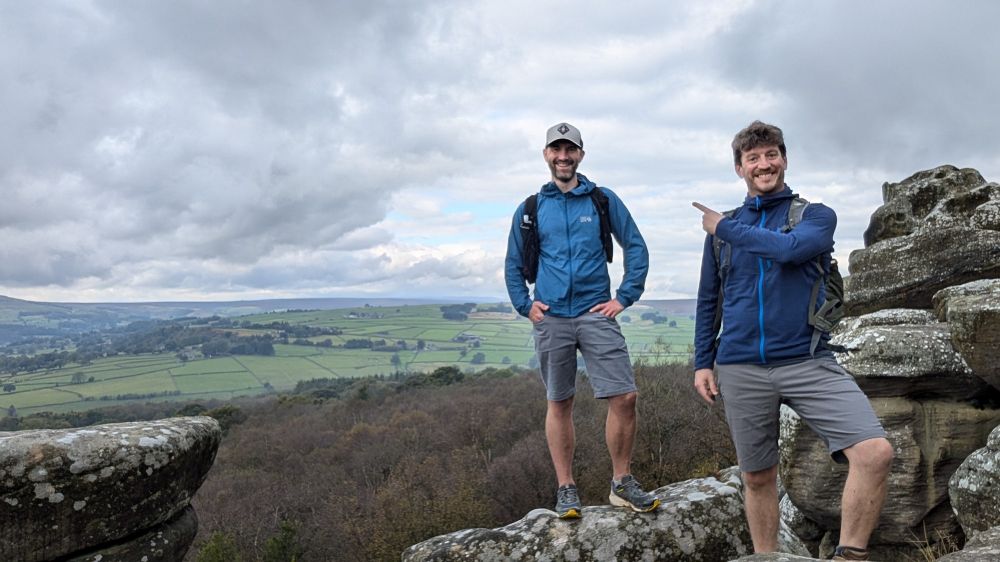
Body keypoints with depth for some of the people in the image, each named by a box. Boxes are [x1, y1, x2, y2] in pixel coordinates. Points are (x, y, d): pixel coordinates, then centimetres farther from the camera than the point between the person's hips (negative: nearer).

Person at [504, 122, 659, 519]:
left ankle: (622, 483, 11)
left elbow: (636, 248, 7)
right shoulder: (530, 209, 9)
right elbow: (513, 265, 16)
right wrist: (525, 305, 4)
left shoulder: (603, 200, 6)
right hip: (551, 319, 1)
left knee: (624, 398, -7)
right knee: (559, 404, 7)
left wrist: (625, 297, -1)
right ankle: (566, 490, 17)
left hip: (597, 315, -1)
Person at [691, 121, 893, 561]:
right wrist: (703, 363, 8)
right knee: (757, 477, 10)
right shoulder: (721, 226, 12)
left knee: (875, 452, -19)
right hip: (740, 368, 2)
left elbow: (791, 248, -19)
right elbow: (708, 301, 15)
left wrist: (726, 228, -7)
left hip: (807, 361, -2)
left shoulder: (816, 215, 5)